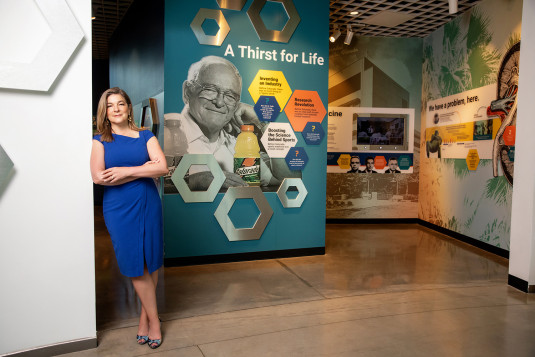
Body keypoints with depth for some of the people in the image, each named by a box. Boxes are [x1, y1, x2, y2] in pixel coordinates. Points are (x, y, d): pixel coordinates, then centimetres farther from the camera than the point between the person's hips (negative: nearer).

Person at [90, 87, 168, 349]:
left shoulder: (145, 136, 6)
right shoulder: (100, 140, 5)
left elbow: (162, 167, -8)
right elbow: (98, 177, -11)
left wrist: (125, 171, -14)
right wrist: (142, 170, -12)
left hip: (148, 205, 1)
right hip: (119, 209, -1)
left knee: (151, 263, 5)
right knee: (136, 266, 2)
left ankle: (145, 316, 25)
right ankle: (153, 321, 17)